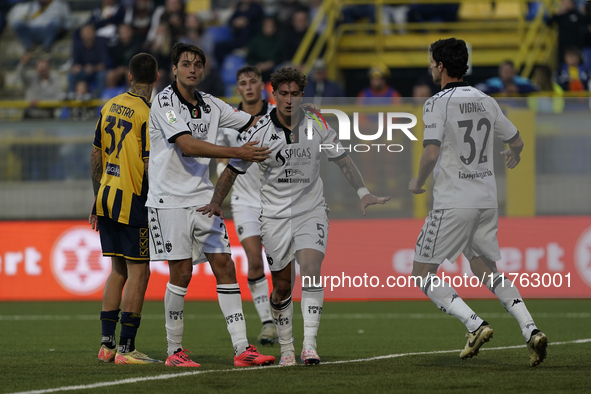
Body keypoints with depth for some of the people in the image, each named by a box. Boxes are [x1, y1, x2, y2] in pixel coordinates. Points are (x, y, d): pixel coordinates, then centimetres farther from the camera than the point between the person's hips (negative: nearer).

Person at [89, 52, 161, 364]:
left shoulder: (110, 107, 9)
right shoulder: (147, 113, -13)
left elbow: (96, 156, 14)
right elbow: (149, 165, -17)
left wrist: (97, 199, 22)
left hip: (107, 198, 7)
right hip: (133, 201, -7)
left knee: (118, 270, 15)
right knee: (138, 272, -3)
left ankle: (106, 343, 16)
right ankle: (126, 348, -5)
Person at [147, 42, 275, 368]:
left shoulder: (211, 105, 9)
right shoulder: (164, 103, -10)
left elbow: (254, 123, 17)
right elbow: (188, 145, -22)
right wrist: (237, 153, -26)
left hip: (203, 197, 6)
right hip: (170, 199, -6)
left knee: (224, 266, -2)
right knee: (181, 272, -6)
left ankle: (242, 349, -4)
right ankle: (174, 351, 8)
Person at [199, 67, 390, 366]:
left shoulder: (316, 126, -5)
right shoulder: (260, 132, -9)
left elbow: (343, 160, 7)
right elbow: (233, 169, -1)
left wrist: (363, 193, -1)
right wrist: (216, 203, -14)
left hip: (311, 211, 0)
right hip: (275, 215, 0)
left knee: (311, 272, -20)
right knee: (282, 286, 3)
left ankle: (309, 346, -22)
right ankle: (286, 348, 19)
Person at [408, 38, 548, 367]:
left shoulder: (438, 104, -11)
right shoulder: (486, 101, 8)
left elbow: (431, 154, -21)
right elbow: (516, 140, 19)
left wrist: (418, 183, -2)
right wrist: (514, 155, 43)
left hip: (454, 203, -7)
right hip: (487, 200, 7)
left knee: (423, 275, 2)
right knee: (486, 270, 18)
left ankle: (475, 325, -15)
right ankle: (531, 329, 0)